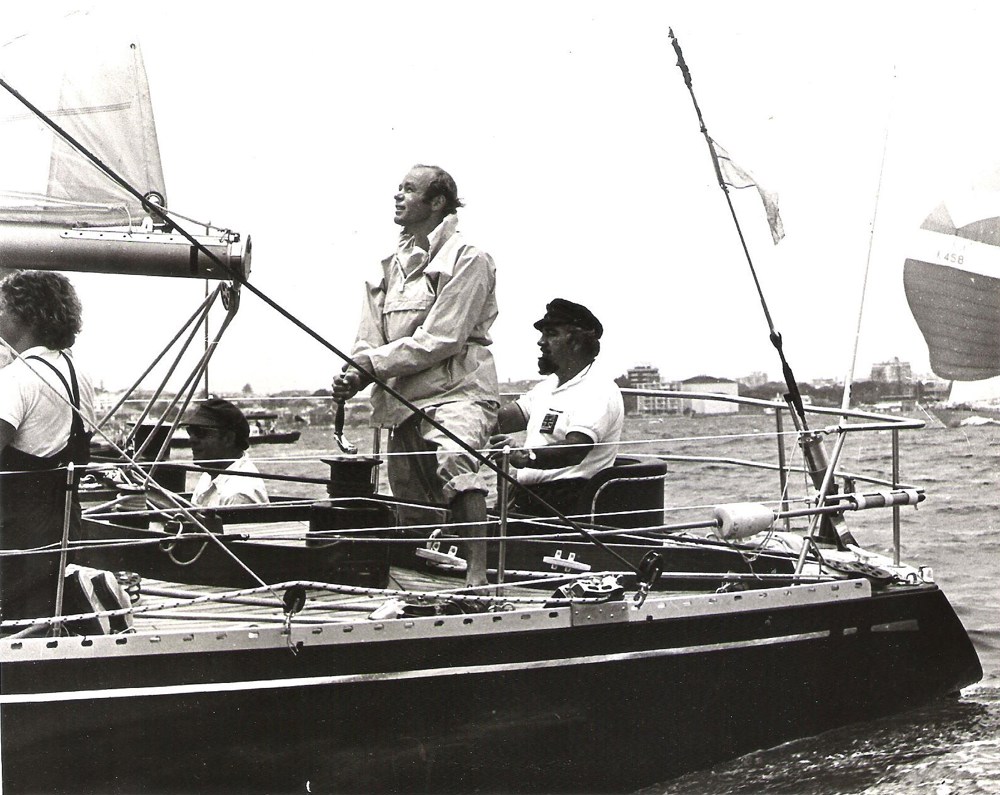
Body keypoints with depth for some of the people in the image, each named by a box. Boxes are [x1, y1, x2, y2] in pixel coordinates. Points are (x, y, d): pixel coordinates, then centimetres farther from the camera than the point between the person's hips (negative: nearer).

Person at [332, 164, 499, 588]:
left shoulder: (467, 259, -5)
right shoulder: (390, 267, 18)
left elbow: (441, 339, -14)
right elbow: (370, 337, 13)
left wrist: (373, 365, -15)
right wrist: (354, 373, -9)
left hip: (457, 392, -8)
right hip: (405, 399, 8)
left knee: (455, 462, -33)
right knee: (410, 501, 12)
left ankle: (477, 573, -37)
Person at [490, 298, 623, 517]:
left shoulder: (598, 391, -8)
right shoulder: (548, 386, 25)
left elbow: (575, 450, -24)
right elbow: (501, 419, 18)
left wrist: (527, 457, -39)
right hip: (526, 495, 9)